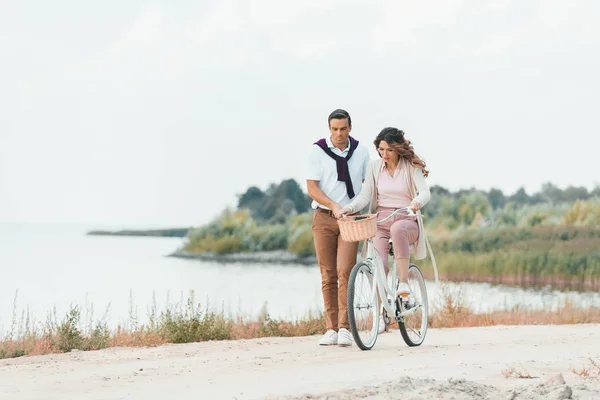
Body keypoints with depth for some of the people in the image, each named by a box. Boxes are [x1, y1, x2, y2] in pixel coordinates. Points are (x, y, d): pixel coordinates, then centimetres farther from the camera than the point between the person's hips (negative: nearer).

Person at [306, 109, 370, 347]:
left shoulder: (360, 151, 4)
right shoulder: (318, 151, -3)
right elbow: (312, 188, -7)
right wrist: (333, 205, -21)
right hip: (324, 218, 0)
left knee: (345, 271, -14)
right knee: (328, 276, 2)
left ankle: (344, 328, -12)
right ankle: (331, 330, 6)